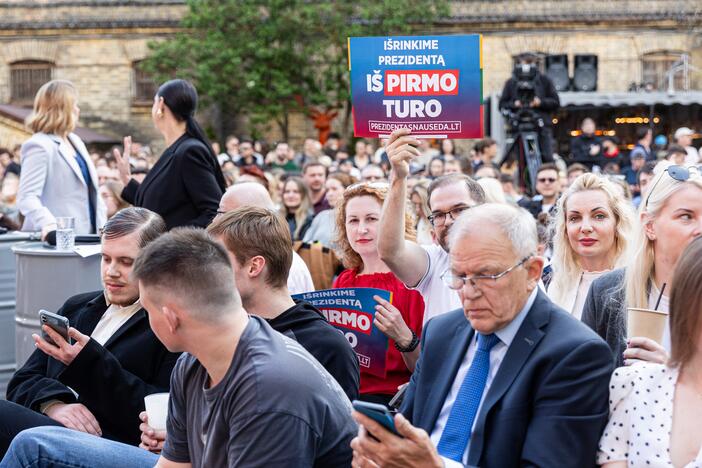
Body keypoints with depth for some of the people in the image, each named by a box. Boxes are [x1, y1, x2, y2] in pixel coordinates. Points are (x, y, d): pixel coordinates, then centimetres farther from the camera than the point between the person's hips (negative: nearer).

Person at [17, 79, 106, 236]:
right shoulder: (39, 146, -11)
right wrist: (48, 224, -36)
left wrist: (102, 226, 10)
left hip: (86, 235, 8)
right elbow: (27, 197, -19)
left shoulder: (75, 141, 16)